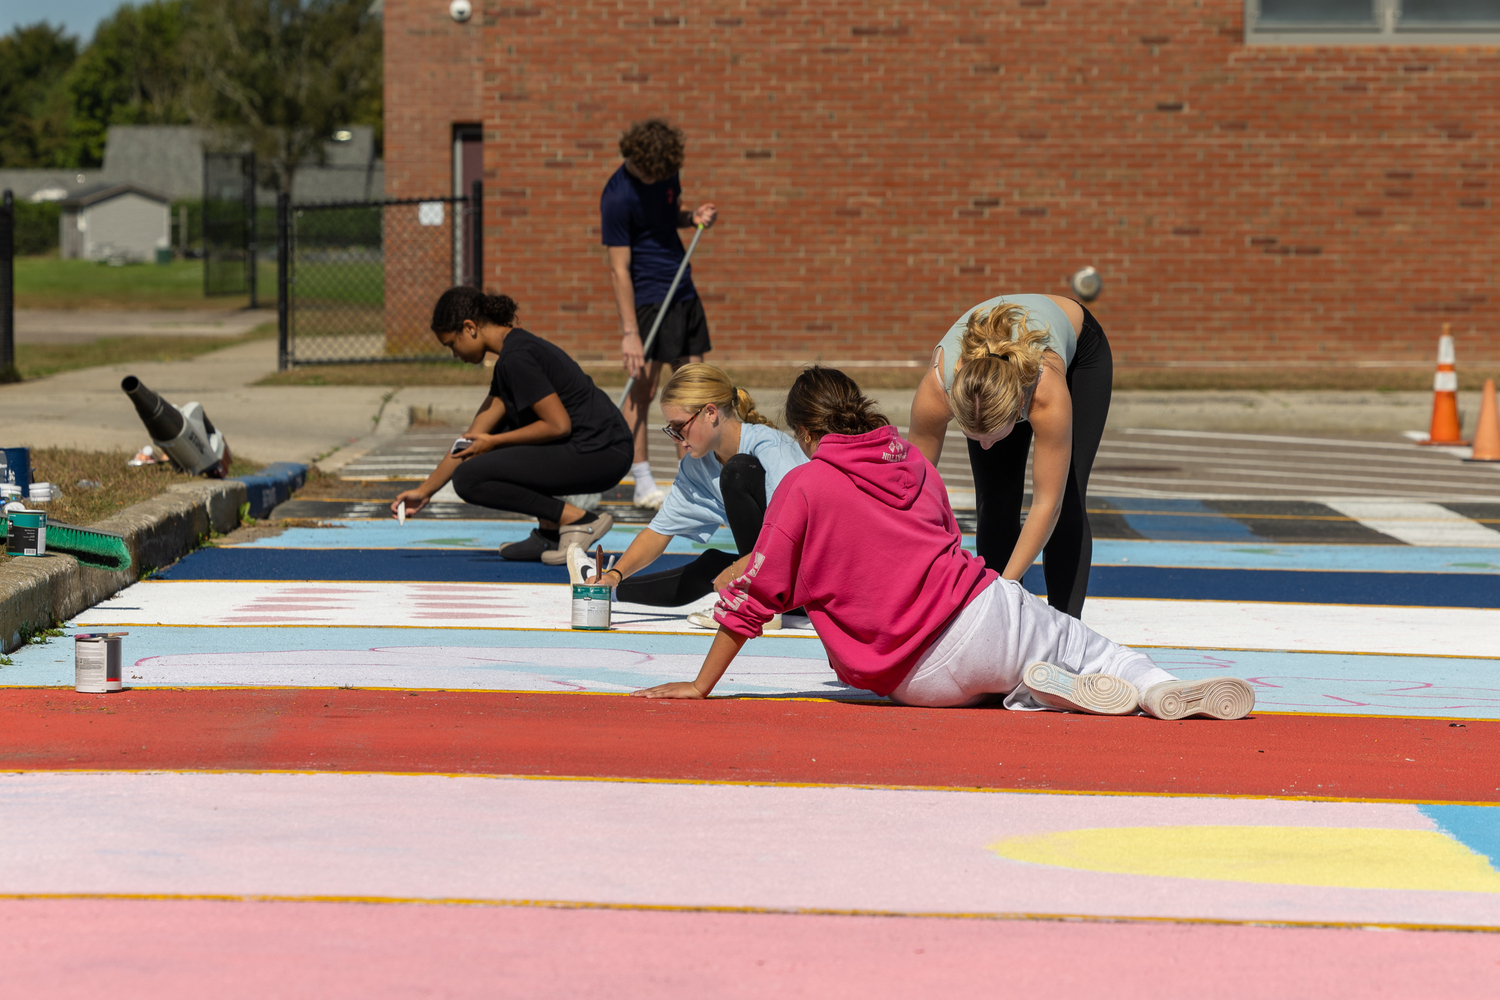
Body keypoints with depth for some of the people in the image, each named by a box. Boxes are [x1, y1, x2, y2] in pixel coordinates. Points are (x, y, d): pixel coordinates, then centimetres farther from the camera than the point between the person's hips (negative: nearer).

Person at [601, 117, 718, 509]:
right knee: (643, 388, -7)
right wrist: (629, 332, -23)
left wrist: (693, 217, -1)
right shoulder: (618, 196, -19)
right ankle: (643, 484, 0)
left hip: (684, 290, 8)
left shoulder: (666, 171, 3)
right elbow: (619, 269, -20)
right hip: (647, 296, -8)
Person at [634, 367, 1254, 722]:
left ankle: (1048, 692, -10)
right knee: (1090, 650, 18)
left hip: (921, 679, -2)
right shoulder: (914, 462, 16)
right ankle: (1162, 691, -12)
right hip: (986, 612, 3)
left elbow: (755, 594, 1)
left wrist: (702, 685, 10)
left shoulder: (804, 487, 0)